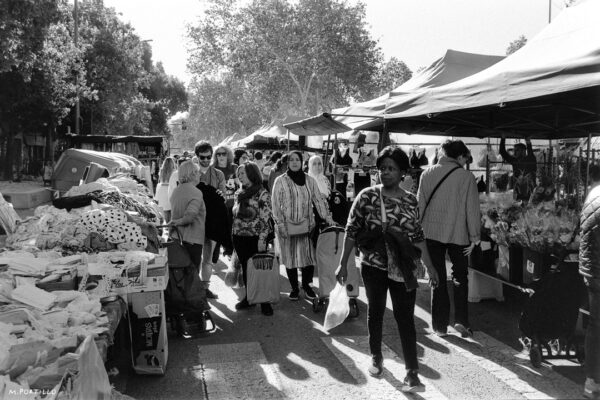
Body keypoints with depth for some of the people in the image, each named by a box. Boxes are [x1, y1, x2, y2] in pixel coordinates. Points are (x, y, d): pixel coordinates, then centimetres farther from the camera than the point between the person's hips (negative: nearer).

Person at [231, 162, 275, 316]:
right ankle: (248, 297, 24)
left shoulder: (262, 194, -9)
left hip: (255, 238, -6)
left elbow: (266, 219, -12)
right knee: (245, 268, 12)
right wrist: (233, 235, 13)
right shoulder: (239, 193, 10)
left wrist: (262, 239, -17)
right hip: (239, 237, 6)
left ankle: (264, 301, 8)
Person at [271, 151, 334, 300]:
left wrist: (327, 217, -5)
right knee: (290, 258, 5)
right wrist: (281, 225, -11)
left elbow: (319, 200, 7)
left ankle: (306, 284, 23)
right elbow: (276, 205, -4)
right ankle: (294, 288, 22)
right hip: (287, 227, -2)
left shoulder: (310, 180, 7)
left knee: (310, 256, 1)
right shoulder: (280, 181, -2)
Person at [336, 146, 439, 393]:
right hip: (373, 266, -1)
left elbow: (417, 237, 8)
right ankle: (376, 357, 35)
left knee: (406, 317, -2)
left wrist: (430, 267, 6)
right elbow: (352, 231, -5)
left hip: (402, 268, 1)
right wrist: (343, 263, -8)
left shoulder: (410, 201, 1)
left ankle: (412, 373, 2)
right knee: (376, 311, 14)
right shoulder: (367, 196, -7)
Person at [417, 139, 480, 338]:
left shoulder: (427, 174, 0)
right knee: (460, 276, 16)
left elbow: (420, 205, 2)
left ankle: (440, 325, 14)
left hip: (432, 232, 2)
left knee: (438, 278, 10)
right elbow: (473, 209, -6)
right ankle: (461, 320, 5)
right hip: (458, 234, -2)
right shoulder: (467, 177, -7)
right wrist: (474, 237, 1)